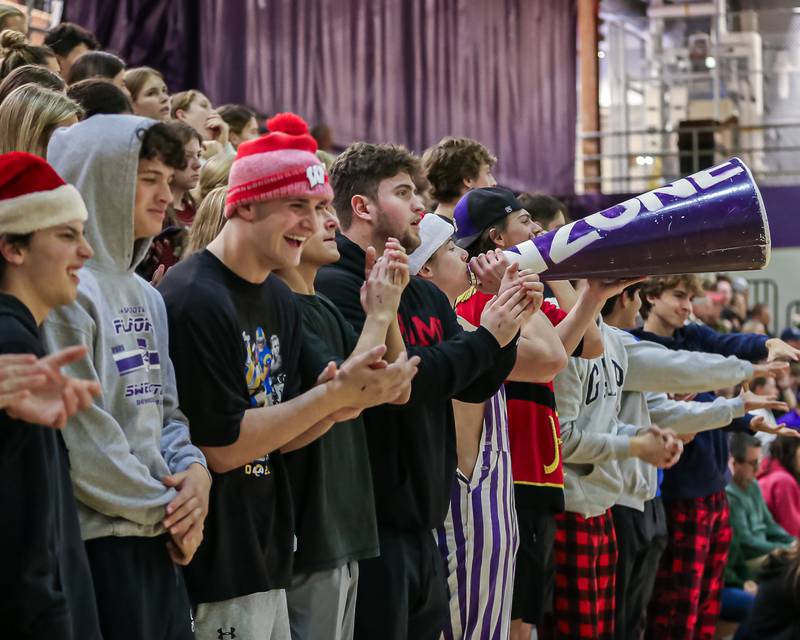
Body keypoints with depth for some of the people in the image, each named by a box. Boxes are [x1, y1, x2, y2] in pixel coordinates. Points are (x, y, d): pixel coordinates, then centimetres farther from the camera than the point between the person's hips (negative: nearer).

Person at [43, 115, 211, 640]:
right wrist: (167, 510, -10)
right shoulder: (67, 291, -14)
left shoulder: (145, 296, 16)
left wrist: (194, 468, -2)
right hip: (97, 540, -9)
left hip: (159, 542, 9)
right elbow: (81, 436, -19)